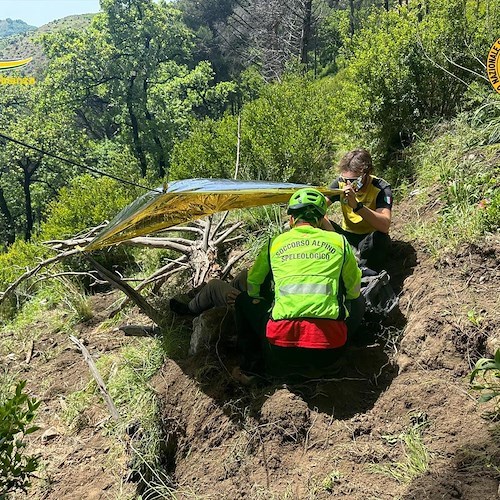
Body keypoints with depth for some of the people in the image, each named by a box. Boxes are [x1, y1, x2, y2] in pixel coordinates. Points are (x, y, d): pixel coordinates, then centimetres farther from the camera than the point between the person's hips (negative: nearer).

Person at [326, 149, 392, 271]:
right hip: (347, 235, 4)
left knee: (381, 238, -39)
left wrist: (357, 206, -49)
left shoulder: (381, 188, -21)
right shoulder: (341, 183, -8)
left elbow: (385, 226, -37)